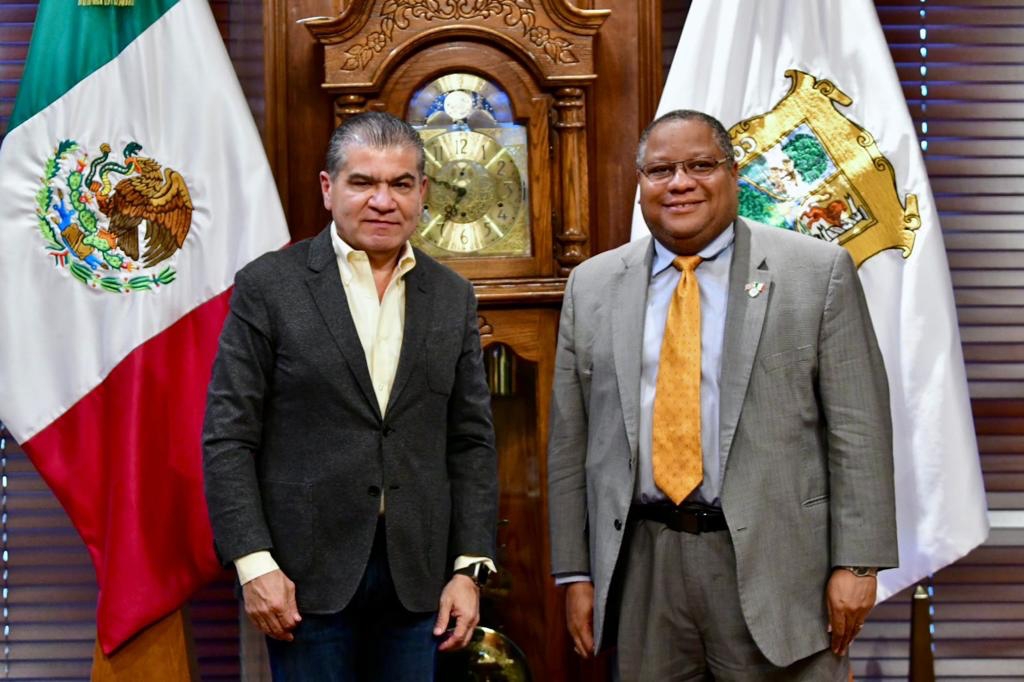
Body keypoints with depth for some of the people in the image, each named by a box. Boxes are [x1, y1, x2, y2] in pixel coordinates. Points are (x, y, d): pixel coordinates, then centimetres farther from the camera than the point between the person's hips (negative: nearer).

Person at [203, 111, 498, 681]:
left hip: (418, 573, 3)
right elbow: (228, 437, -5)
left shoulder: (453, 297, 8)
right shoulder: (269, 285, -3)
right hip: (306, 570, -3)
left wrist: (471, 567, 0)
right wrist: (254, 564, -11)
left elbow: (472, 441, 7)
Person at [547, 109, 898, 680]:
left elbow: (858, 428, -4)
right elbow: (571, 439, 8)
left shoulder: (819, 272, -2)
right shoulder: (592, 286, 7)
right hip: (640, 568, 3)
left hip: (775, 565, -2)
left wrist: (857, 563, -8)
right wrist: (575, 571, 5)